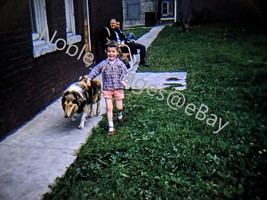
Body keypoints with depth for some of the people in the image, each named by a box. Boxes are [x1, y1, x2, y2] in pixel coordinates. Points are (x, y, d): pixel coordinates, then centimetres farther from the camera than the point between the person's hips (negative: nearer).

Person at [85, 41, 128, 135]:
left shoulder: (120, 63, -4)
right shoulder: (103, 63, -1)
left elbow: (125, 72, 0)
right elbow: (95, 70, 6)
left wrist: (122, 80, -15)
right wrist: (89, 78, -2)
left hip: (118, 88, 0)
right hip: (107, 89, 0)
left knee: (119, 107, 6)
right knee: (109, 107, -3)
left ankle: (119, 115, 44)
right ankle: (111, 127, 7)